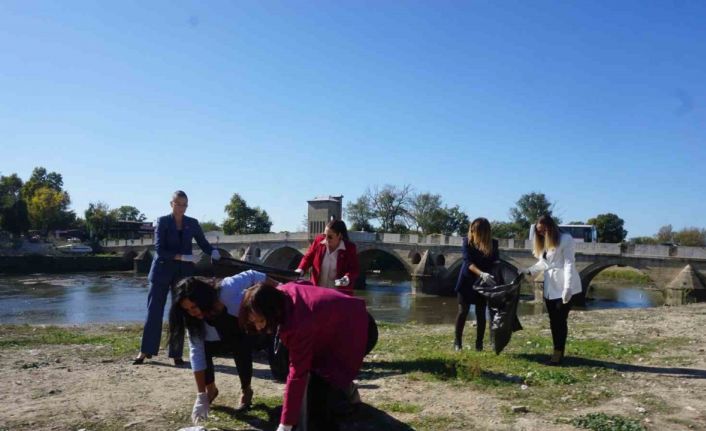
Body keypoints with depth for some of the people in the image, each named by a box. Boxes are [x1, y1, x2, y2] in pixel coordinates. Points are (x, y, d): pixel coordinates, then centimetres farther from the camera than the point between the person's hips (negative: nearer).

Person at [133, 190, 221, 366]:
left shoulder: (193, 223, 6)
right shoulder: (162, 222, -2)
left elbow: (203, 243, 8)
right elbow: (159, 249, -11)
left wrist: (214, 252, -15)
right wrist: (181, 257, -23)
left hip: (183, 273, 2)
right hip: (162, 271, -2)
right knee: (154, 311, 0)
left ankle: (176, 354, 10)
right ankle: (145, 350, 11)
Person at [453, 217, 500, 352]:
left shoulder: (493, 243, -7)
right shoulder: (467, 241, -13)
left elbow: (496, 261, -4)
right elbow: (468, 262, -22)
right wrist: (482, 273, -36)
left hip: (483, 282, 1)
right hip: (467, 280, -1)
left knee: (481, 313, 3)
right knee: (463, 311, 0)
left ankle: (479, 344, 11)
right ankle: (457, 341, 13)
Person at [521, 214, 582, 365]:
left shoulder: (566, 239, -7)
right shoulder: (544, 243, 19)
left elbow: (569, 264, -14)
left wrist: (567, 287, -22)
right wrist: (528, 271, 3)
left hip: (564, 286, -7)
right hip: (550, 286, 7)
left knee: (560, 320, -4)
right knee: (553, 321, 8)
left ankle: (558, 353, 2)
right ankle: (557, 352, 14)